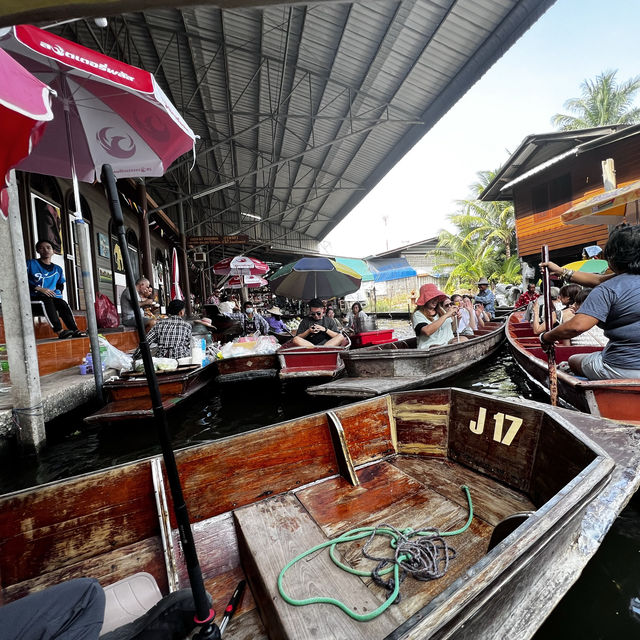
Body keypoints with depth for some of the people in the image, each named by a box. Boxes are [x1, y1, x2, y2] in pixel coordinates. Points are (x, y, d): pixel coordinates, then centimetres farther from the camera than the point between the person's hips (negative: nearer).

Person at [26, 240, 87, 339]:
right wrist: (39, 288, -14)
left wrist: (57, 293, 4)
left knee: (63, 304, -30)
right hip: (35, 297, -3)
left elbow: (60, 285, 27)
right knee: (47, 300, -37)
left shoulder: (58, 269, 21)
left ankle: (75, 330, -43)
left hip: (53, 297, 4)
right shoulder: (31, 264, 9)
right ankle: (59, 331, -48)